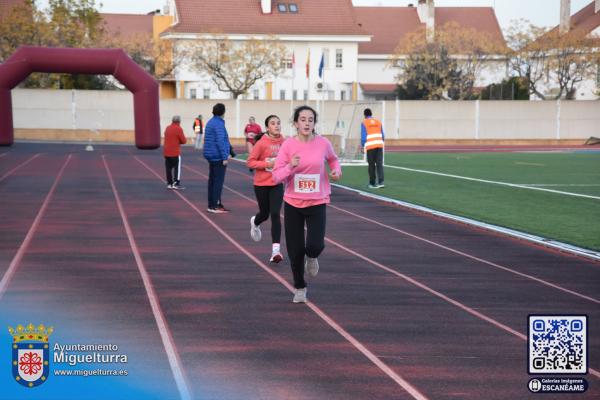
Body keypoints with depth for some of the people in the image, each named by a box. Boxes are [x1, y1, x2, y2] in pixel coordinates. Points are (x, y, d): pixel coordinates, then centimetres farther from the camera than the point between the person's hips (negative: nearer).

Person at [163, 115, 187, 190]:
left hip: (166, 152, 6)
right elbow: (184, 141, -9)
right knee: (177, 168, 0)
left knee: (168, 168, 9)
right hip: (175, 153, -6)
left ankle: (169, 183, 11)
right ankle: (176, 184, -4)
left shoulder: (167, 128, 10)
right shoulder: (178, 129, -10)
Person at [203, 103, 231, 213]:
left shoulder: (210, 122, 14)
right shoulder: (219, 124, -15)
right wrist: (225, 157, -21)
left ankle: (211, 205, 17)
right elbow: (220, 142, -22)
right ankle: (215, 206, -7)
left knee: (212, 180, 12)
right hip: (218, 156, -9)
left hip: (211, 155, 9)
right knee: (219, 180, -6)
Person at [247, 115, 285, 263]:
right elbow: (250, 162, -11)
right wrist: (268, 164, -22)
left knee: (275, 215, -10)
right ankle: (255, 222, 52)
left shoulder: (284, 142, -3)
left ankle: (276, 250, -10)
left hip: (277, 184, 2)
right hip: (261, 184, -2)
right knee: (264, 214, 14)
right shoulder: (261, 143, -14)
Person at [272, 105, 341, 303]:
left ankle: (311, 258, 23)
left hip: (317, 203, 0)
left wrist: (336, 170, -2)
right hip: (293, 203, 0)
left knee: (315, 246, -17)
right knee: (295, 250, 5)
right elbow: (276, 176, -9)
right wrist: (291, 166, -27)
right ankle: (299, 288, 29)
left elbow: (333, 159, 18)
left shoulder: (323, 143, -5)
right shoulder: (288, 145, -9)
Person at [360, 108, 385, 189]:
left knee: (372, 165, 5)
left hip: (370, 146, -3)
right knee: (379, 164, 1)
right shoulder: (378, 122, 13)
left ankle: (372, 183, 11)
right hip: (379, 145, 3)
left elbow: (363, 136, -3)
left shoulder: (364, 123, 1)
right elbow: (383, 136, 14)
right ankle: (381, 182, -13)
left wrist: (362, 146, 5)